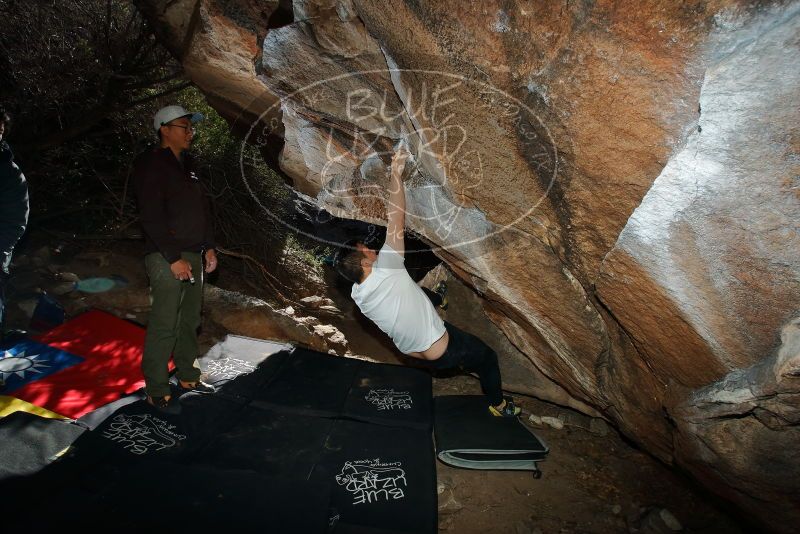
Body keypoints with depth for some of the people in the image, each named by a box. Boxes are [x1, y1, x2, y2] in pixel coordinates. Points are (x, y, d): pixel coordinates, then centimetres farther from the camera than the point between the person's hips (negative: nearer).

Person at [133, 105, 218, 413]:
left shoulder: (186, 164, 17)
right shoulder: (151, 164, -8)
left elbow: (202, 209, 19)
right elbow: (151, 217, -16)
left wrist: (208, 247, 11)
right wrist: (174, 258, -19)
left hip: (193, 255, 8)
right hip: (167, 258, -8)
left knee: (190, 321, 14)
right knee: (164, 326, -5)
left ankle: (187, 376, 27)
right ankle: (156, 391, 7)